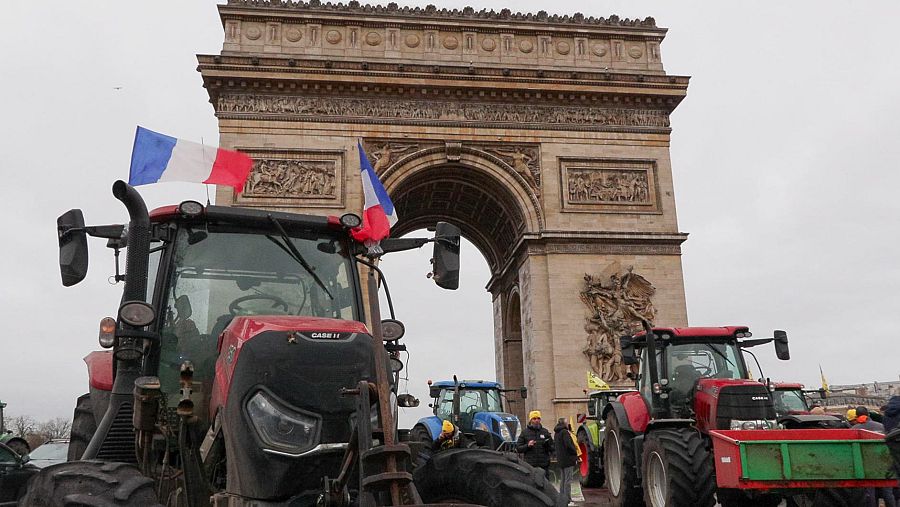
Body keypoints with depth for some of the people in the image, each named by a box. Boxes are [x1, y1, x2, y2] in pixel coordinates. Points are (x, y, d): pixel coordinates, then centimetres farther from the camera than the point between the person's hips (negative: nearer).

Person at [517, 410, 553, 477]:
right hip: (530, 465, -2)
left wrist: (548, 446, -9)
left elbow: (552, 448, 13)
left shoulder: (545, 432, 13)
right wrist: (527, 446, -13)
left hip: (544, 465, 2)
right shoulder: (525, 432, 7)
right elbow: (518, 448, 4)